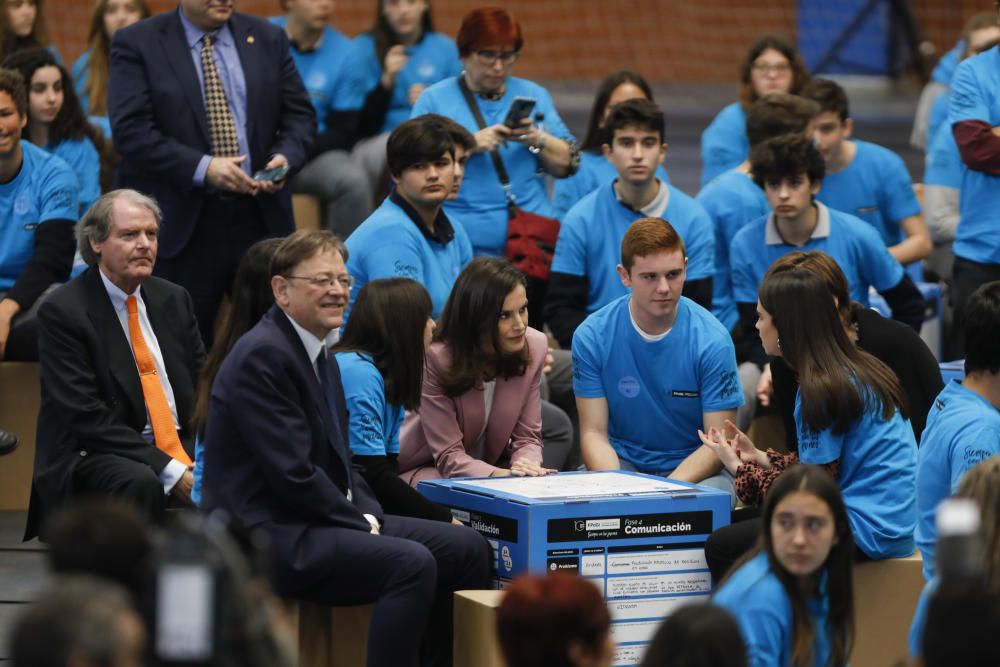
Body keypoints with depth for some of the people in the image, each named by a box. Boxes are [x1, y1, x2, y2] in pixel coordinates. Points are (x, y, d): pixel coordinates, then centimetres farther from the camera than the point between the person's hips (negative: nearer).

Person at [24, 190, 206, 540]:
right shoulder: (62, 311, -7)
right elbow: (86, 416, -14)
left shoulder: (173, 299, 13)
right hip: (95, 455, -6)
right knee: (140, 483, -38)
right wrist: (169, 469, -22)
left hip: (182, 444, 6)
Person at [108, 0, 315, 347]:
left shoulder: (269, 39, 10)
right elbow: (131, 129, -11)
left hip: (261, 215, 3)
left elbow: (299, 113, 12)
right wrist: (201, 168, -21)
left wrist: (284, 157, -10)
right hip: (182, 220, -3)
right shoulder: (137, 44, -1)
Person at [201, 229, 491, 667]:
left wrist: (370, 516, 1)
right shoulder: (262, 355, -15)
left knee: (468, 548, 3)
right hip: (269, 534, -10)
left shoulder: (322, 358, 16)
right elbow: (293, 473, -20)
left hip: (322, 519, 10)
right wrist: (363, 525, -12)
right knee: (411, 563, -29)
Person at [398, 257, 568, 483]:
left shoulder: (533, 346, -11)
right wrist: (501, 475, -40)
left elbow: (527, 437, -6)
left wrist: (527, 467, -30)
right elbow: (449, 456, -23)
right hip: (425, 468, -6)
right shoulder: (436, 357, -26)